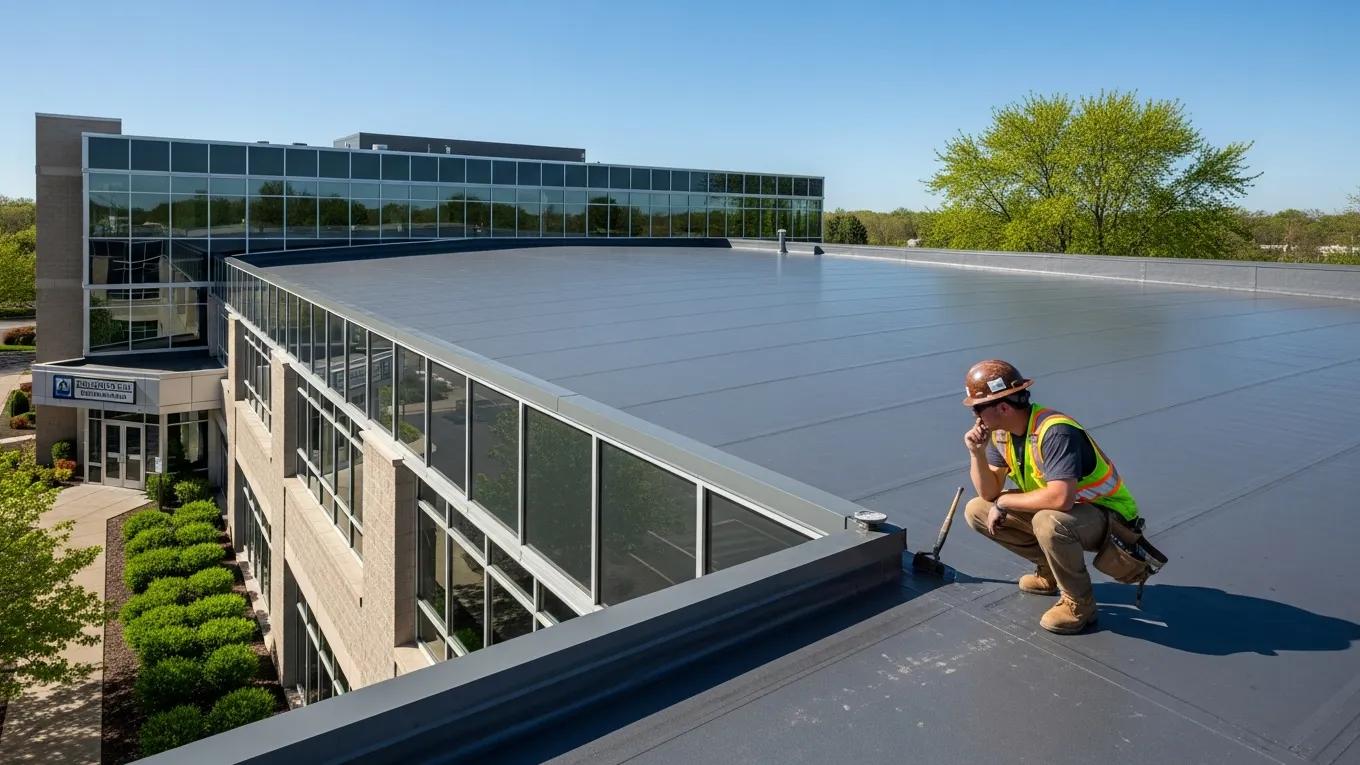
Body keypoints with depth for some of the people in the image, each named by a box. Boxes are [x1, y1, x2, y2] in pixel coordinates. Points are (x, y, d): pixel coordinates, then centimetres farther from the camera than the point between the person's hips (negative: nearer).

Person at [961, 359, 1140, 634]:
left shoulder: (1055, 431, -31)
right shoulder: (999, 431, -5)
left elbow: (1060, 498, -42)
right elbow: (989, 493, -3)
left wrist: (1004, 502, -28)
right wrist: (977, 453, -21)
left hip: (1105, 514, -8)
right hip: (1058, 508, 8)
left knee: (1048, 522, -39)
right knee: (977, 511, -1)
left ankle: (1079, 603, -12)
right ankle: (1051, 570, 13)